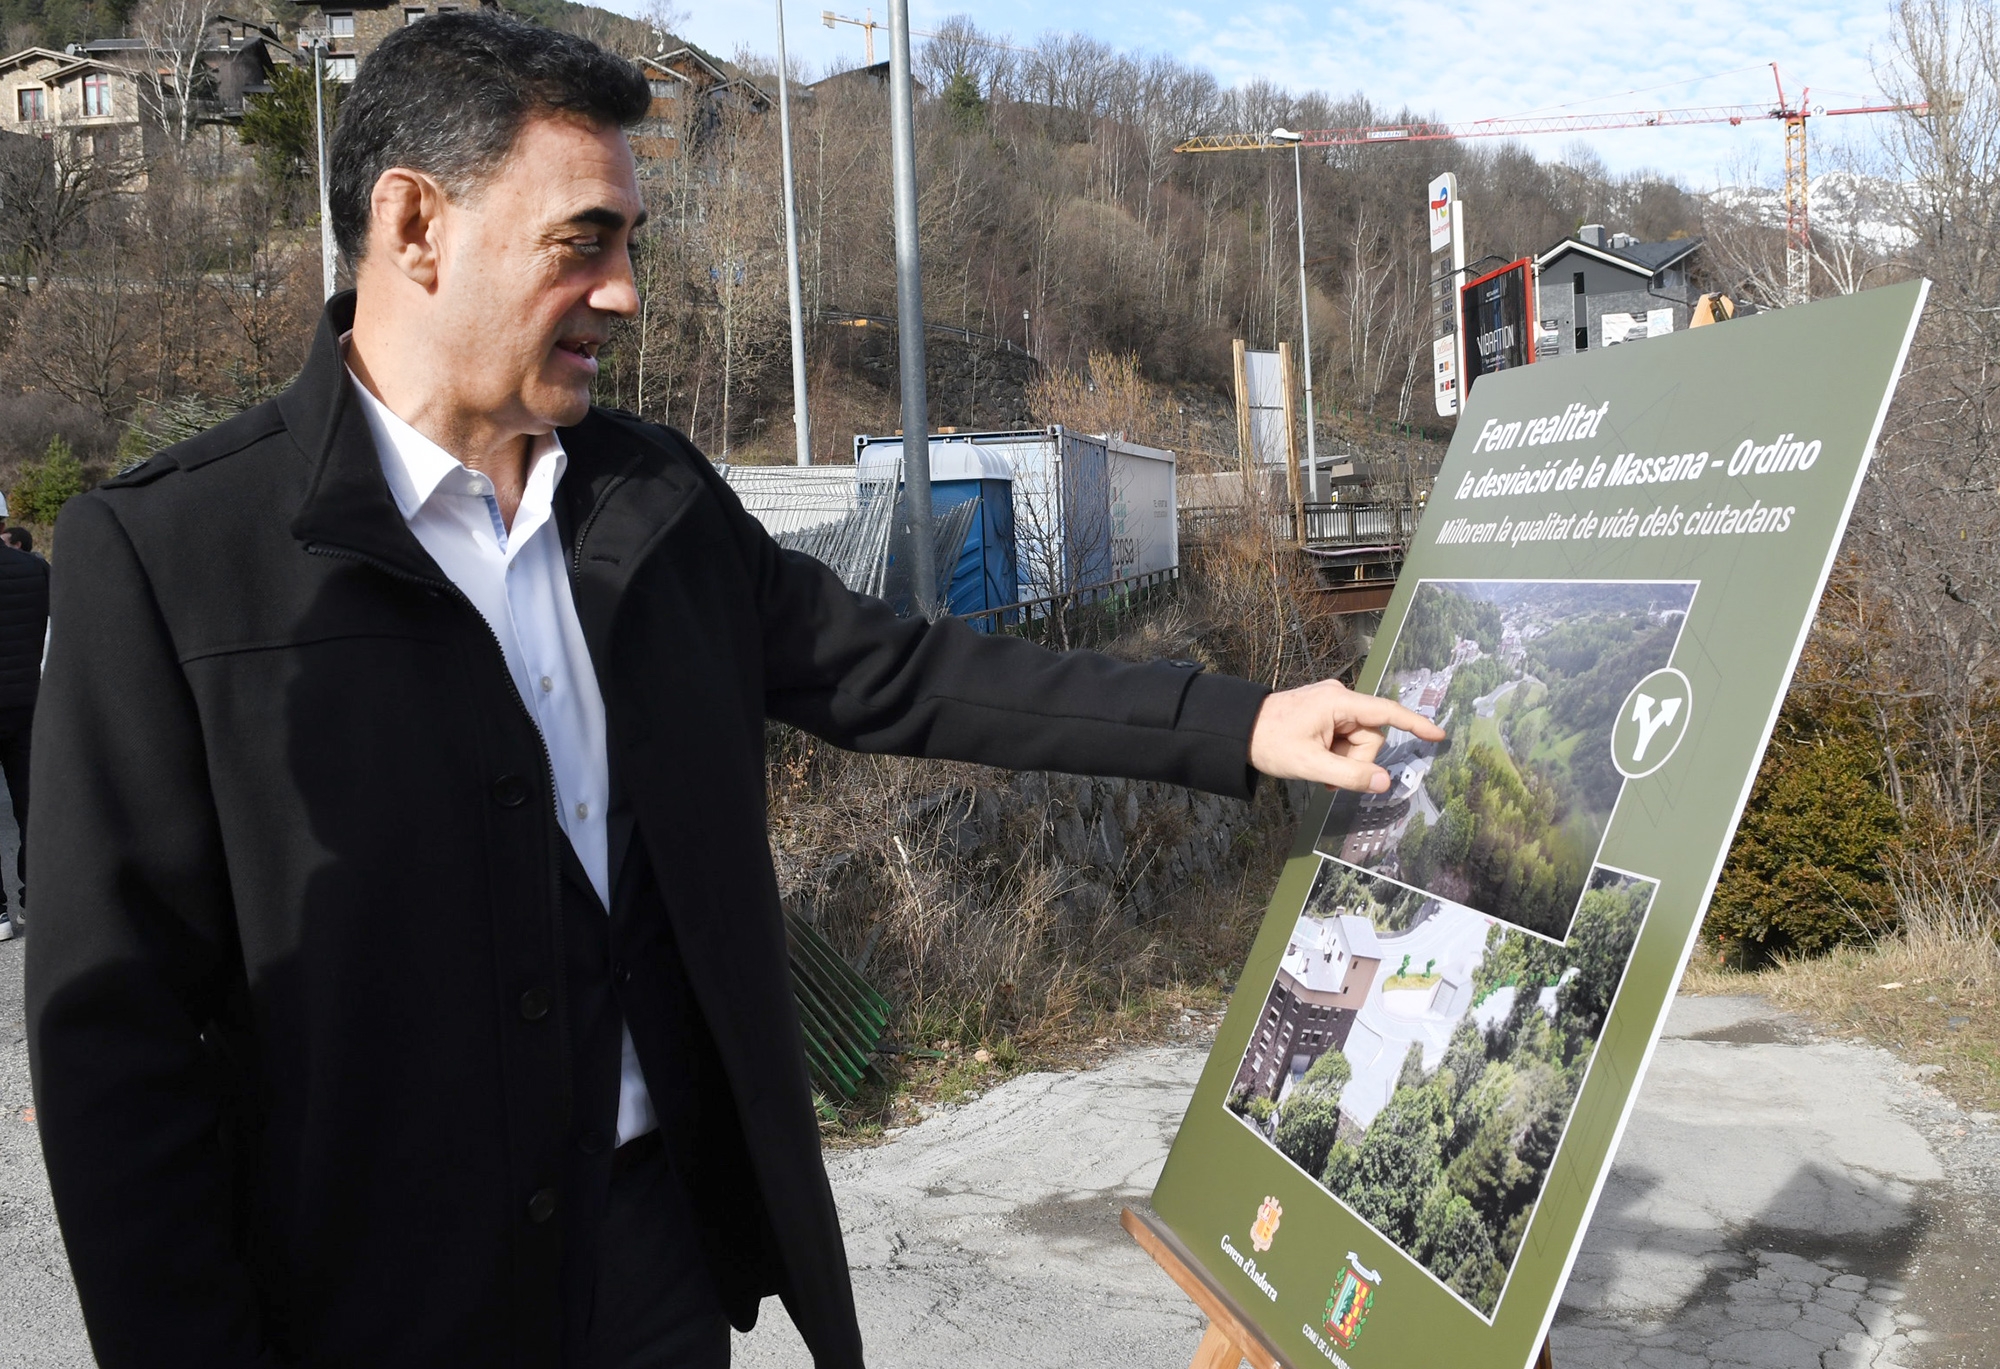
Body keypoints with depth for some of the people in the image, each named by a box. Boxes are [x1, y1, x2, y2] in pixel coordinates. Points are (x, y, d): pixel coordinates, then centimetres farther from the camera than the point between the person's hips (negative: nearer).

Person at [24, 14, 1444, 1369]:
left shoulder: (659, 495, 3)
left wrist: (1239, 723, 3)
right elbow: (120, 1030, -11)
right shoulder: (165, 552, -13)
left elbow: (894, 671, 6)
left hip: (667, 1231, 5)